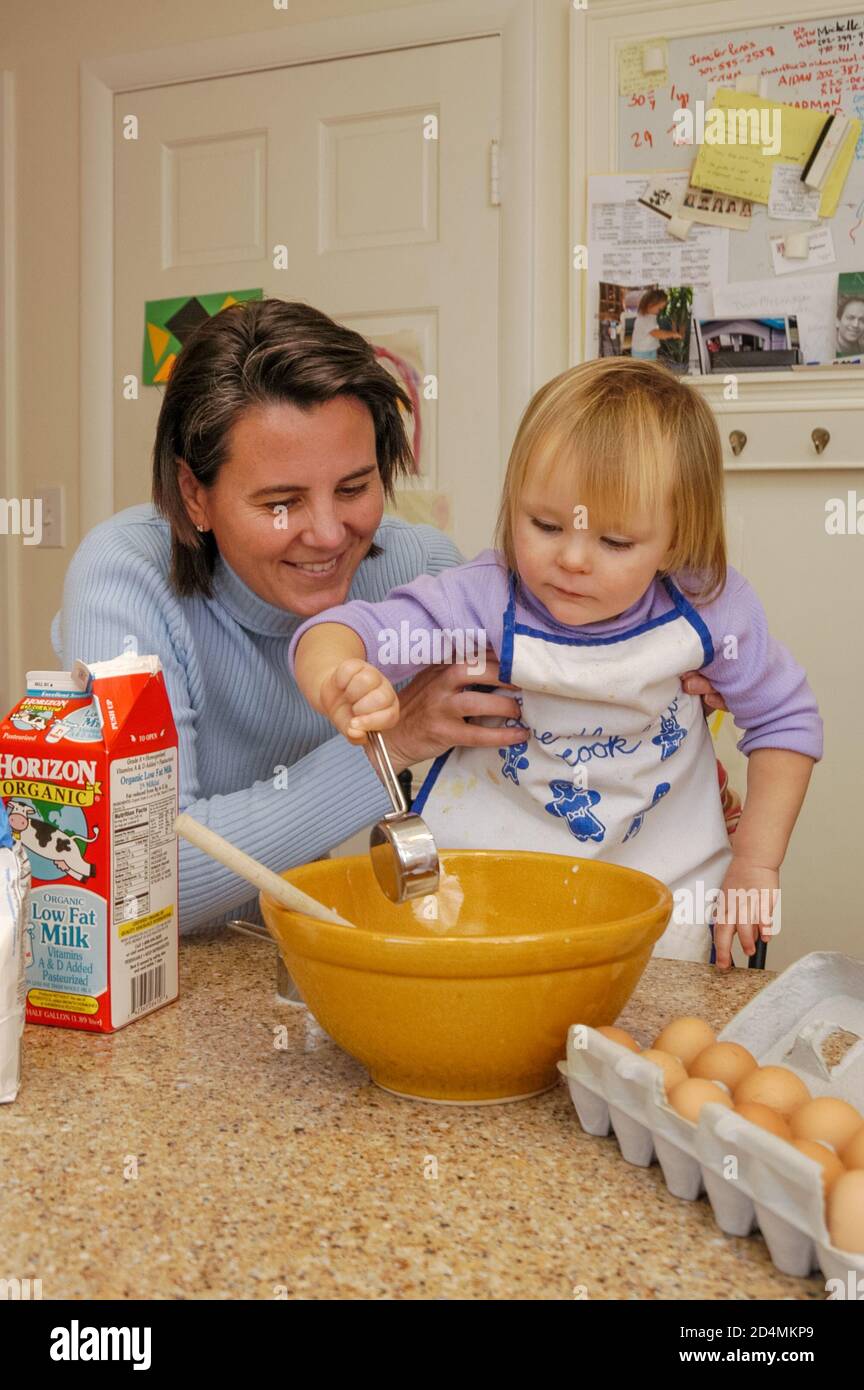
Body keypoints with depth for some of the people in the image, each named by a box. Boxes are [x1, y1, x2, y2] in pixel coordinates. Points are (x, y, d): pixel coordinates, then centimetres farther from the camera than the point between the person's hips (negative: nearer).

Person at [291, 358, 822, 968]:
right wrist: (338, 679, -53)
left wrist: (756, 861, -5)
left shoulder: (709, 607, -16)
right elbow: (340, 632, -28)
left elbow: (786, 718, -1)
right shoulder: (484, 602, -23)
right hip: (490, 877, -1)